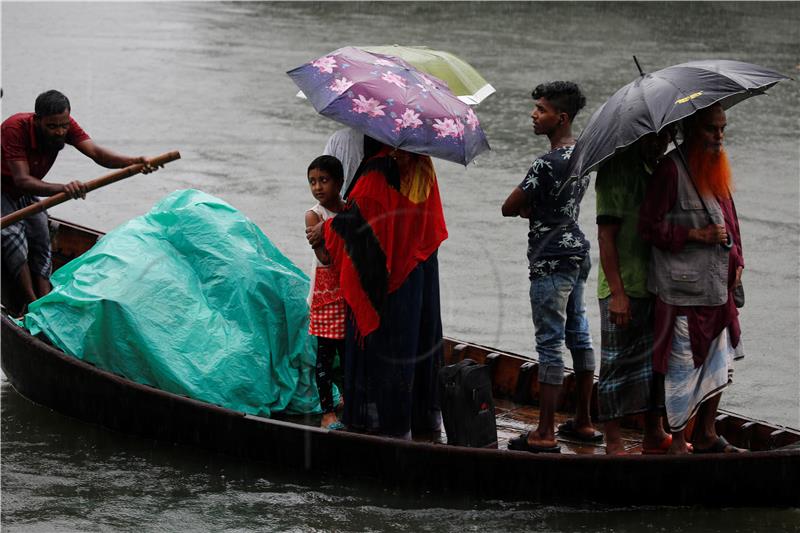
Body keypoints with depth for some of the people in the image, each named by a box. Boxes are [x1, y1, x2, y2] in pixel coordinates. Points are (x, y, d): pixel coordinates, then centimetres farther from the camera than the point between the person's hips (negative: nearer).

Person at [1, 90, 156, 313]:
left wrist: (133, 162, -53)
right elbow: (22, 180, -45)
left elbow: (95, 152, -33)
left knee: (41, 243, -5)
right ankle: (32, 304, -27)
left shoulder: (65, 125, -20)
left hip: (25, 194, 7)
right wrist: (61, 189, -62)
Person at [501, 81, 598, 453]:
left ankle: (545, 434, -5)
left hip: (551, 261, -9)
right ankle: (583, 422, 23)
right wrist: (535, 208, 4)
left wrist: (525, 207, 6)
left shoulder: (547, 164, -20)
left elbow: (509, 208, -14)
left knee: (550, 343, -7)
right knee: (578, 335, 15)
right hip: (576, 253, 9)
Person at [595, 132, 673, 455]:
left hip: (656, 286, 8)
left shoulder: (658, 169, 13)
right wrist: (617, 292, -20)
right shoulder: (617, 168, -12)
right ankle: (613, 443, 4)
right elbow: (606, 235, -16)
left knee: (656, 359, 13)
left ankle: (654, 435, 22)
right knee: (619, 364, -2)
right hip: (624, 289, -8)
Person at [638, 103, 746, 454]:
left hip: (717, 285, 8)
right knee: (681, 364, -2)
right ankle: (677, 441, 8)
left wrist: (736, 260, 11)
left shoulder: (717, 168, 12)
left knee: (718, 362, 13)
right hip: (683, 289, -8)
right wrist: (697, 234, -19)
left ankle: (706, 435, 25)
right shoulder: (671, 169, -13)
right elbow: (649, 227, -14)